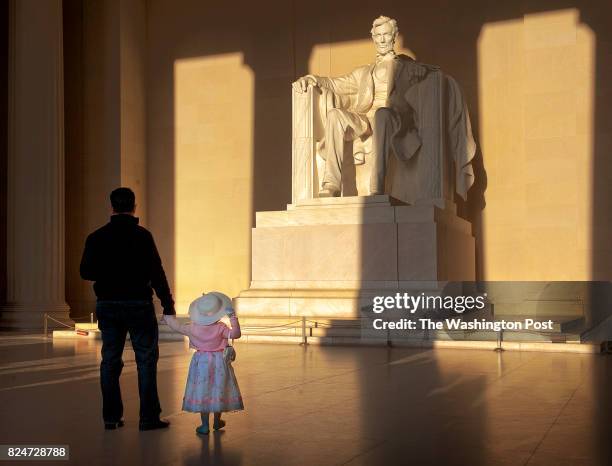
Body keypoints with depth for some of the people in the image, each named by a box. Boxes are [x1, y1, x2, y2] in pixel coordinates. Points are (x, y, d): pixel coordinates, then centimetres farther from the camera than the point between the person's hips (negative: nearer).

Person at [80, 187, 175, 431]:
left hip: (107, 305, 4)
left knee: (110, 360, 12)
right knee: (146, 360, 3)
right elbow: (156, 273, -12)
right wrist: (168, 304, -7)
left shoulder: (97, 237, 2)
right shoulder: (141, 235, -10)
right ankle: (148, 417, 2)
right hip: (138, 304, -4)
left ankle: (111, 416, 15)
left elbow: (86, 272, 5)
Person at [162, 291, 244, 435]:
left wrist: (167, 317, 20)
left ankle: (205, 425, 6)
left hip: (201, 362, 0)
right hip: (219, 362, 0)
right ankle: (217, 421, 27)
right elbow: (236, 334, -25)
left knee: (202, 391, 6)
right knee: (218, 391, 13)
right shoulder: (221, 328, -17)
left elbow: (177, 326, 2)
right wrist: (233, 318, -21)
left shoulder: (193, 328, -10)